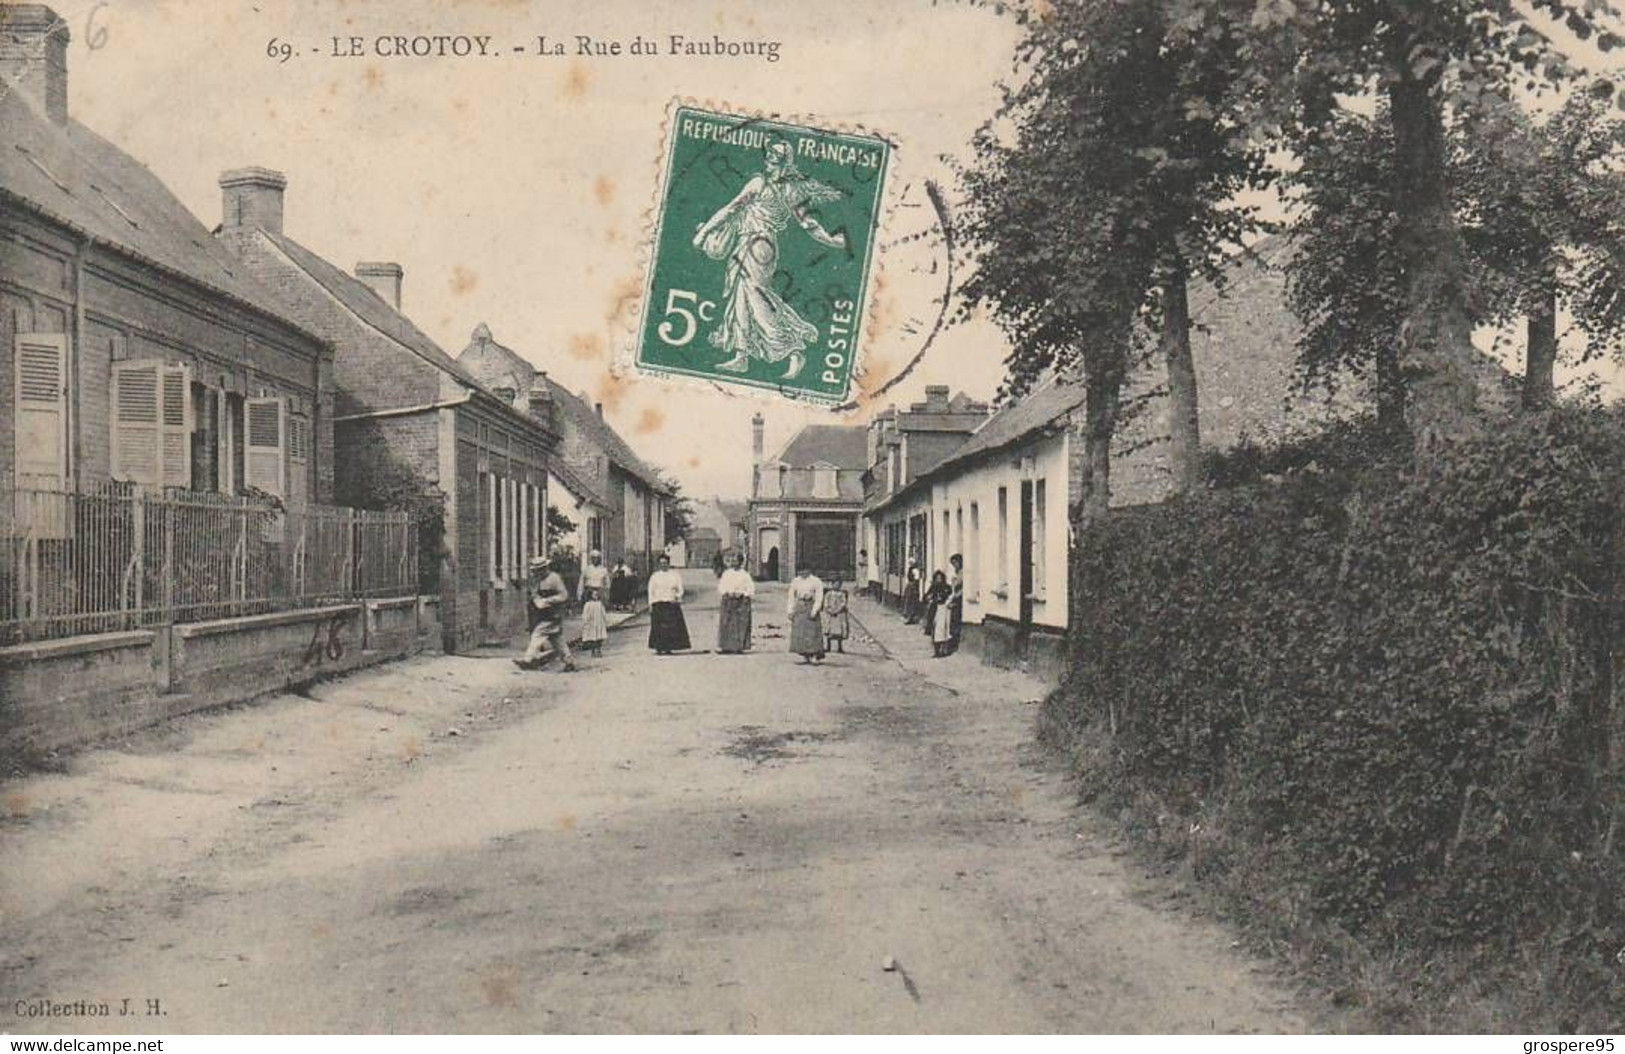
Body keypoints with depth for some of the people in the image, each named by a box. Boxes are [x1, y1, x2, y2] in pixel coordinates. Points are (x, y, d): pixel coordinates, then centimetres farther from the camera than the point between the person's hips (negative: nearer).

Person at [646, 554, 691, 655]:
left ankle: (668, 648, 1)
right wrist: (650, 605, 0)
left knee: (672, 627, -5)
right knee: (658, 627, -5)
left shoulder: (675, 575, 11)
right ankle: (659, 648, -2)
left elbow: (680, 590, 8)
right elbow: (651, 591, 9)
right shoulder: (655, 576, 12)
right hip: (658, 604, 0)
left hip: (672, 604, 0)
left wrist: (677, 596, -13)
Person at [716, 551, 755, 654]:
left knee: (740, 624, -4)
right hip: (728, 602, 3)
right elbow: (721, 587, 10)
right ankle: (727, 647, 4)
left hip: (741, 602, -3)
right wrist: (727, 593, -8)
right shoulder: (726, 573, 8)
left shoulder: (745, 575, -2)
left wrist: (741, 594, -14)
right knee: (726, 624, -1)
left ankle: (738, 647, 0)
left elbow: (751, 590, -2)